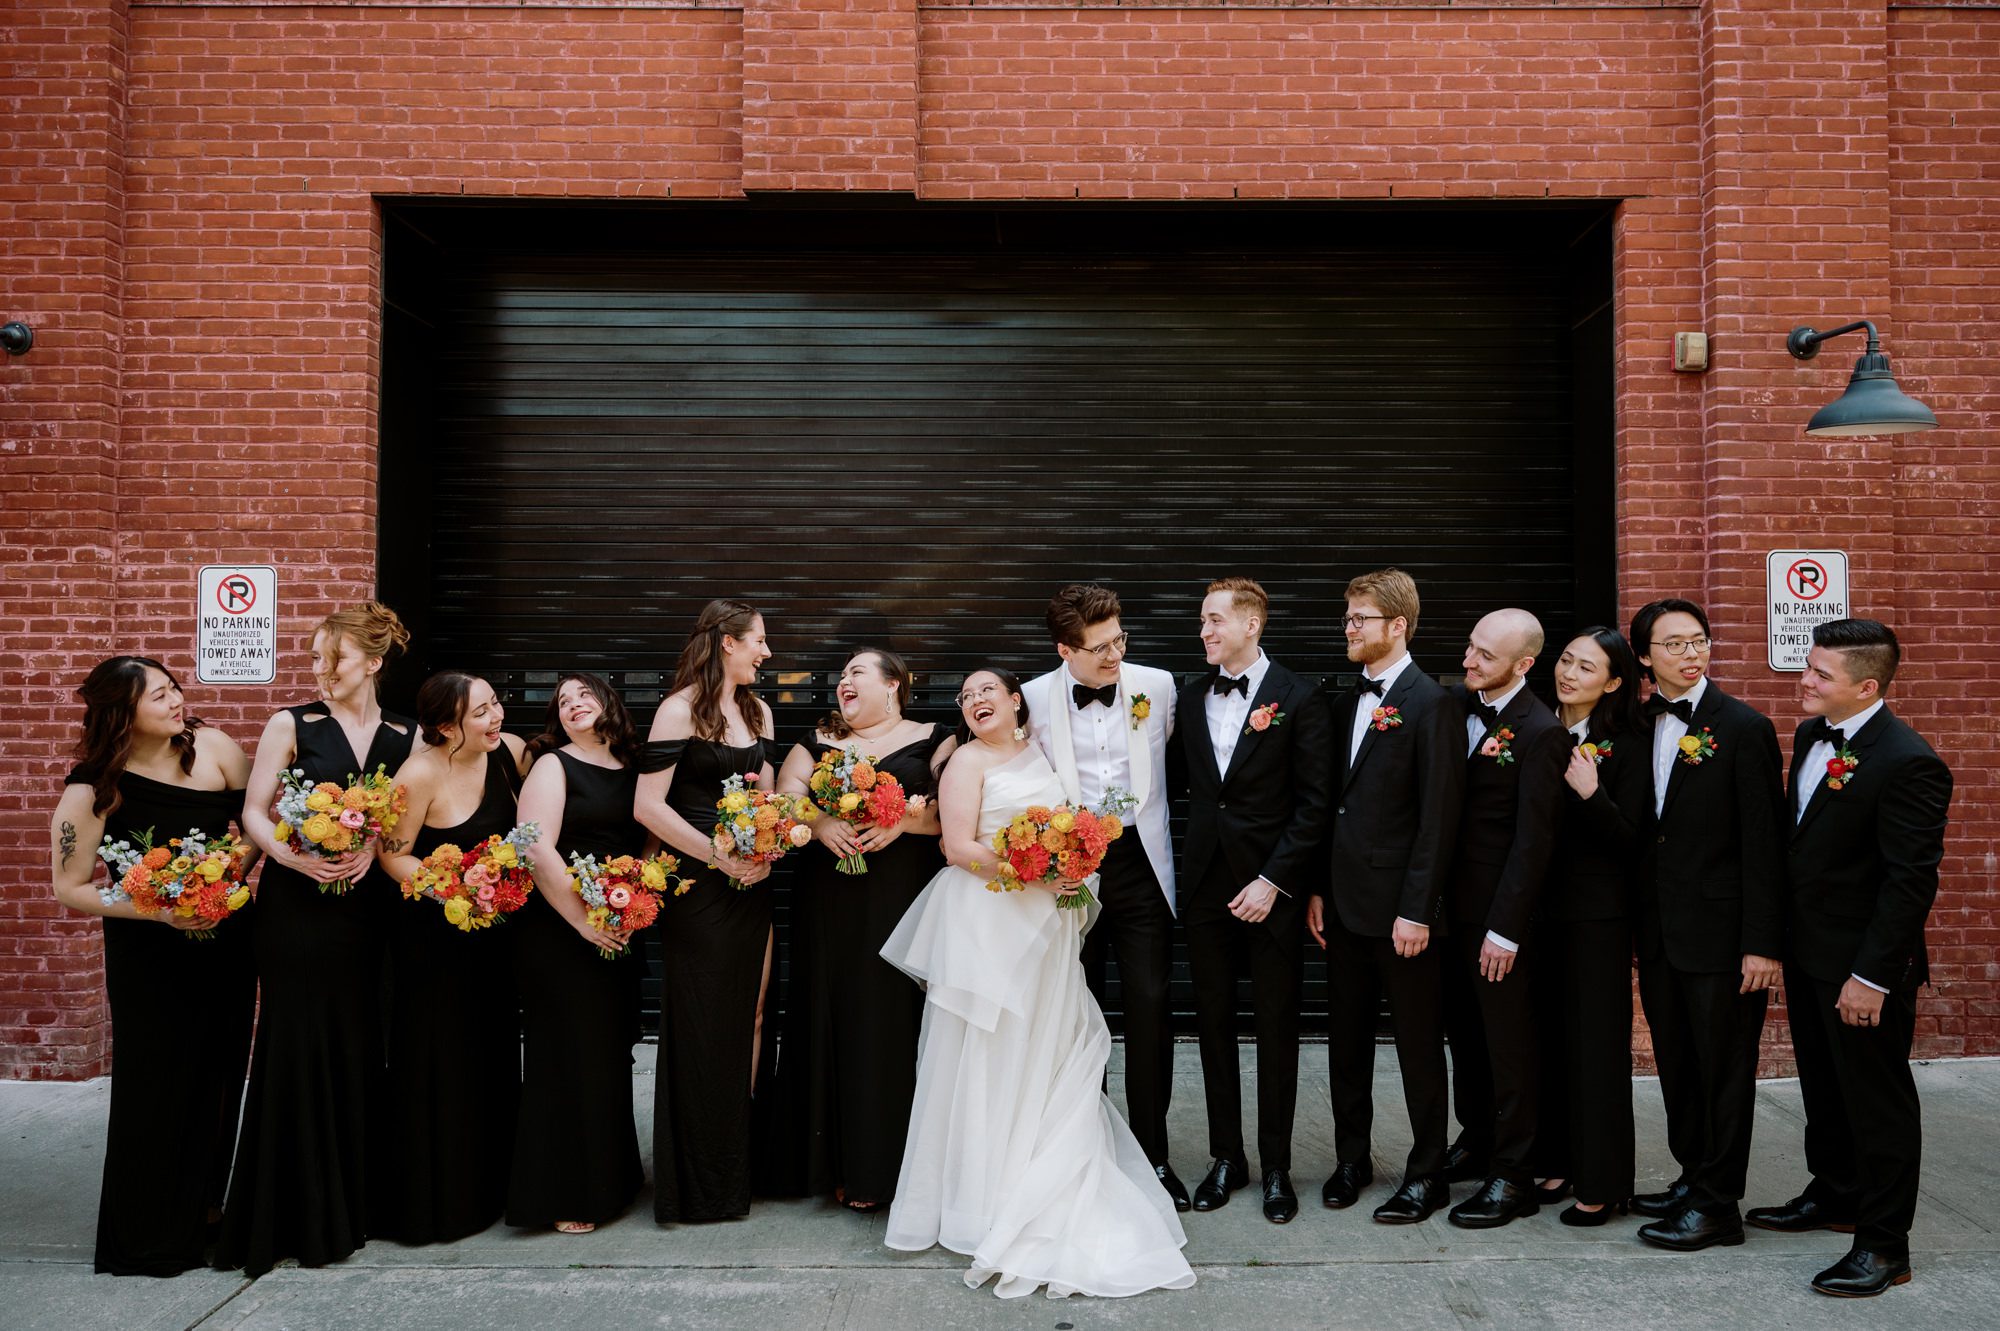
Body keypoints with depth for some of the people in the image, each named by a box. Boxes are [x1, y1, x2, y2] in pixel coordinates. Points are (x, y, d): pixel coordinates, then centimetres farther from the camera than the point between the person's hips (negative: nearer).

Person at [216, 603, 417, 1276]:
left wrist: (374, 845, -12)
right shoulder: (291, 725, 2)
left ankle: (356, 1199, 18)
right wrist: (292, 856, -18)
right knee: (297, 1046, -2)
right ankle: (296, 1212, 9)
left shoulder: (406, 734, 7)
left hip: (370, 906, 2)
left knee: (363, 1045, 4)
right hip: (298, 904, -2)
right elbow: (254, 812, -1)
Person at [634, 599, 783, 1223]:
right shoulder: (680, 709, -9)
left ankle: (737, 1166, 21)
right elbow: (648, 805, -14)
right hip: (698, 889, -6)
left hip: (751, 886, 6)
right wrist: (721, 858, -16)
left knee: (748, 1016, 8)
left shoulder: (758, 710, 13)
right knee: (702, 1025, 0)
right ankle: (699, 1183, 13)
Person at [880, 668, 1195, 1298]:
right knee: (988, 1058, -1)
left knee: (1046, 1060, 8)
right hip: (988, 923, -6)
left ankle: (1044, 1193, 18)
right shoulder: (968, 760, -3)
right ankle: (982, 1195, 8)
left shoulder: (1041, 755, 15)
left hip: (1046, 927, 6)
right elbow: (958, 848, -12)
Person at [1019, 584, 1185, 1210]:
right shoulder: (1032, 699, -4)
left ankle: (1153, 1152, 11)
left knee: (1150, 1008, -2)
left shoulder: (1157, 685, -1)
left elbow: (1174, 758, 15)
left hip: (1140, 866, 0)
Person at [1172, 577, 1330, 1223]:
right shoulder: (1191, 700, 9)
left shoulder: (1299, 698, -6)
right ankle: (1226, 1157, 23)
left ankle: (1276, 1167, 17)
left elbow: (1314, 802, -9)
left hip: (1271, 887, -4)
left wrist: (1274, 880, -13)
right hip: (1207, 884, 4)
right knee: (1214, 1023, 10)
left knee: (1277, 1029, 5)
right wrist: (1189, 866, 2)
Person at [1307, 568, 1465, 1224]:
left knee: (1419, 1044, 5)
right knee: (1346, 1040, 15)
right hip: (1344, 905, 7)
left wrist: (1416, 910, -17)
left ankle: (1427, 1172, 18)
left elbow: (1438, 818, -15)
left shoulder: (1431, 704, -11)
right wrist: (1319, 890, 10)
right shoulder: (1348, 703, 13)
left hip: (1399, 909, -7)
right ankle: (1351, 1157, 28)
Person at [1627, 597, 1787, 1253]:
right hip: (1659, 930, 6)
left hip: (1721, 932, -6)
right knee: (1677, 1067, 16)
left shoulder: (1743, 727, -10)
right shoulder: (1639, 725, 8)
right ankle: (1692, 1179, 30)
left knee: (1723, 1071, 4)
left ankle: (1717, 1204, 13)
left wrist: (1762, 943, -15)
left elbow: (1764, 844, -13)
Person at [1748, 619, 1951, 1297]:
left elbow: (1911, 880, -23)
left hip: (1863, 966, -8)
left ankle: (1883, 1244, 17)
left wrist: (1872, 976, -22)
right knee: (1823, 1086, 22)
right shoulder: (1812, 736, 4)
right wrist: (1781, 937, 13)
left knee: (1877, 1099, 5)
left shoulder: (1908, 763, -22)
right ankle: (1834, 1195, 41)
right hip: (1807, 952, 8)